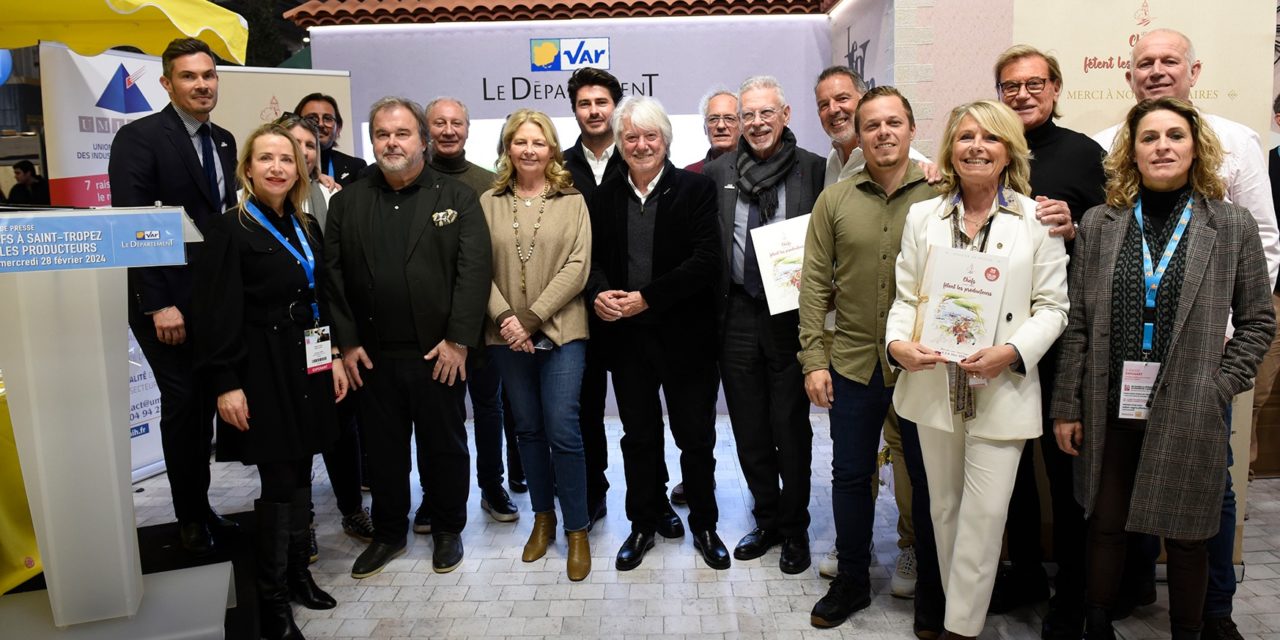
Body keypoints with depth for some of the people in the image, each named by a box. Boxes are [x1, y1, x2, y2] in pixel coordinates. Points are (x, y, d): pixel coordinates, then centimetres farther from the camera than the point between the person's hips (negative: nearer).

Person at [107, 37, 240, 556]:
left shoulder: (224, 141, 11)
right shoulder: (139, 137, -9)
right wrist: (158, 305, -18)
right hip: (167, 303, -6)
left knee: (205, 403, 11)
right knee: (182, 403, 0)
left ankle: (202, 506, 24)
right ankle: (189, 518, 17)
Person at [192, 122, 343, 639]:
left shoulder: (307, 227, 11)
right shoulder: (230, 230, -9)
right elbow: (215, 315, -13)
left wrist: (334, 358, 11)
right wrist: (225, 384, -17)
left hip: (308, 368, 6)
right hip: (263, 371, -6)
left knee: (300, 472, 13)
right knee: (278, 481, -1)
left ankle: (298, 571, 30)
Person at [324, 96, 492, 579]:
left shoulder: (457, 198, 0)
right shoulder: (348, 201, 8)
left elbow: (474, 271, -8)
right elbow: (333, 275, 4)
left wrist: (458, 340, -14)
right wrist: (346, 342, -2)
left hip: (438, 353, -2)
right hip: (372, 355, 3)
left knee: (445, 445, 11)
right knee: (382, 447, 14)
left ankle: (448, 530, 29)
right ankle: (388, 533, 31)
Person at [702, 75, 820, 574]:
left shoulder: (813, 170, 0)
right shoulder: (717, 173, 8)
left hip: (791, 315, -3)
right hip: (738, 315, 3)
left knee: (791, 427, 6)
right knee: (749, 429, 12)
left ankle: (794, 529, 23)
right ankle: (766, 520, 30)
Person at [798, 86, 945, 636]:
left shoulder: (940, 196, -3)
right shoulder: (834, 200, 2)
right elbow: (815, 284, 2)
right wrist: (813, 359, -3)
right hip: (852, 363, 2)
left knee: (928, 478, 11)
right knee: (850, 475, 13)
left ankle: (932, 592, 30)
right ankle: (852, 580, 33)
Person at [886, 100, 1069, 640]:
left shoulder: (1037, 219, -1)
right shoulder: (923, 216, 6)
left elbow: (1052, 307, -1)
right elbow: (905, 296, 6)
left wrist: (1011, 352, -17)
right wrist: (898, 341, -13)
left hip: (1002, 390, -3)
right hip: (934, 387, 3)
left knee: (984, 514, -2)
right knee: (945, 510, 15)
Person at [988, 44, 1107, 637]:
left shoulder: (1083, 153, -1)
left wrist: (1073, 228, -21)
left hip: (1062, 339, -3)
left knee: (1065, 462, 7)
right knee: (1009, 458, 14)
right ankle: (1025, 570, 33)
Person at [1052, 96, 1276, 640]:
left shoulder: (1233, 225, 1)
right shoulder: (1099, 224, 3)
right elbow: (1078, 324, 3)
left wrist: (1219, 387, -5)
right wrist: (1067, 406, 2)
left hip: (1187, 415, -1)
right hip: (1109, 410, 1)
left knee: (1186, 535, 10)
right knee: (1105, 525, 12)